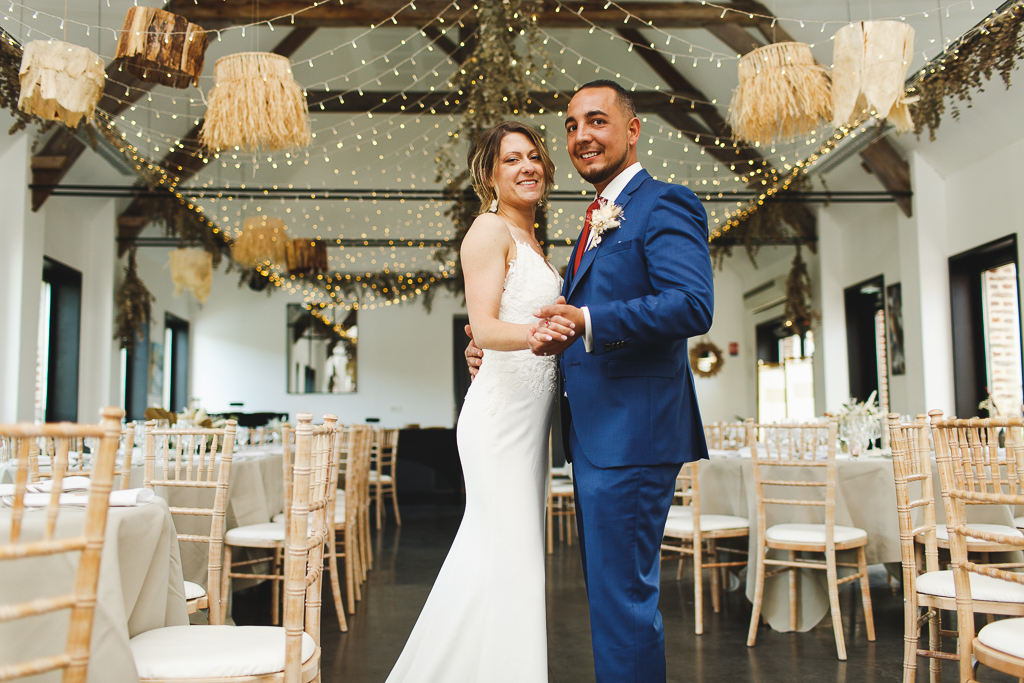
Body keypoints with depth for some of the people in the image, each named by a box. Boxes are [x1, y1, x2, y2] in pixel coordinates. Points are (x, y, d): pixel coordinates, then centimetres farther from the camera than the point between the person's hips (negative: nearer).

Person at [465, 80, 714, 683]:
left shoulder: (664, 205, -9)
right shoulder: (598, 222, 21)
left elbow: (693, 306, -23)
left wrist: (586, 323, -31)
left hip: (631, 435, -10)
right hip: (596, 435, 10)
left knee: (623, 595, -2)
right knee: (610, 592, 19)